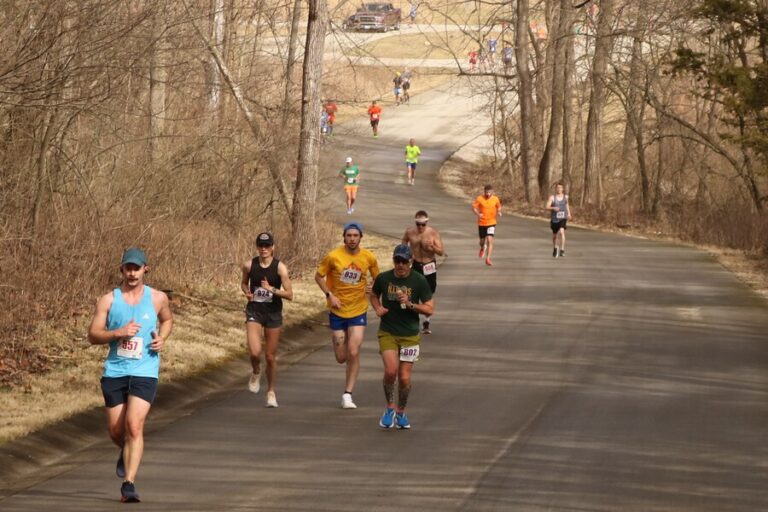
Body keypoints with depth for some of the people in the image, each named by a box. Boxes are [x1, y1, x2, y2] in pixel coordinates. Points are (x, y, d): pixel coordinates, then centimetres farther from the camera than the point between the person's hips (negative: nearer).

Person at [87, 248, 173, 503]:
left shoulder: (158, 298, 3)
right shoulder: (108, 300, 0)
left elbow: (167, 320, 24)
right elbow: (93, 335, -1)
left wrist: (162, 338, 3)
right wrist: (118, 333, -18)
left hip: (145, 371, -2)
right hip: (114, 371, 2)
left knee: (134, 426, -18)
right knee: (115, 430, 9)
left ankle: (129, 484, -19)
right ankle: (126, 454, 46)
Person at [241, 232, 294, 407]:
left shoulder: (280, 267, -9)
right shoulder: (249, 265, -3)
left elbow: (289, 295, -10)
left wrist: (272, 289, -24)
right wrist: (247, 292, -4)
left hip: (273, 314, 0)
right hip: (254, 312, 0)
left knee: (271, 357, 8)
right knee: (254, 352, -19)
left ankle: (271, 391, 27)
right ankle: (256, 373, 16)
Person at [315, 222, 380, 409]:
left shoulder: (369, 257, -4)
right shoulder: (333, 256, -10)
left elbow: (377, 279, 12)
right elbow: (319, 276, 0)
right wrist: (329, 295, -12)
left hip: (358, 311, 0)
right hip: (337, 311, 0)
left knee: (353, 353, -12)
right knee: (341, 358, 4)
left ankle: (347, 395, -3)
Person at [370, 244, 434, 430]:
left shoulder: (419, 281, -6)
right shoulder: (383, 278, -2)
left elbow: (430, 309, -3)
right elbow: (374, 295, 18)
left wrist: (410, 304, -19)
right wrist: (377, 308, -3)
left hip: (410, 335, 0)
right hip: (387, 333, 0)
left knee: (404, 378, 1)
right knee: (391, 370, -20)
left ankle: (401, 412, 24)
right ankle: (390, 407, 2)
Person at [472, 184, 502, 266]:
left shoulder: (495, 199, -3)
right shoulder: (479, 199, -8)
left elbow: (499, 207, 14)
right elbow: (474, 207, -4)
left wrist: (499, 212, -7)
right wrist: (478, 214, -23)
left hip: (491, 223, -1)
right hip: (481, 223, 1)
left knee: (490, 240, -15)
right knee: (482, 240, 13)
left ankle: (488, 259, -13)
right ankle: (482, 248, 51)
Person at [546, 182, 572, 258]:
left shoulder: (565, 197, 3)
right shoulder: (552, 197, -6)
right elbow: (547, 206, -13)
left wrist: (569, 213, 25)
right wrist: (553, 208, -31)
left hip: (563, 218, 0)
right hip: (554, 219, 0)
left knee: (562, 232, -24)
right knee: (554, 235, 16)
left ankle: (562, 251, -26)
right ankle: (555, 248, 45)